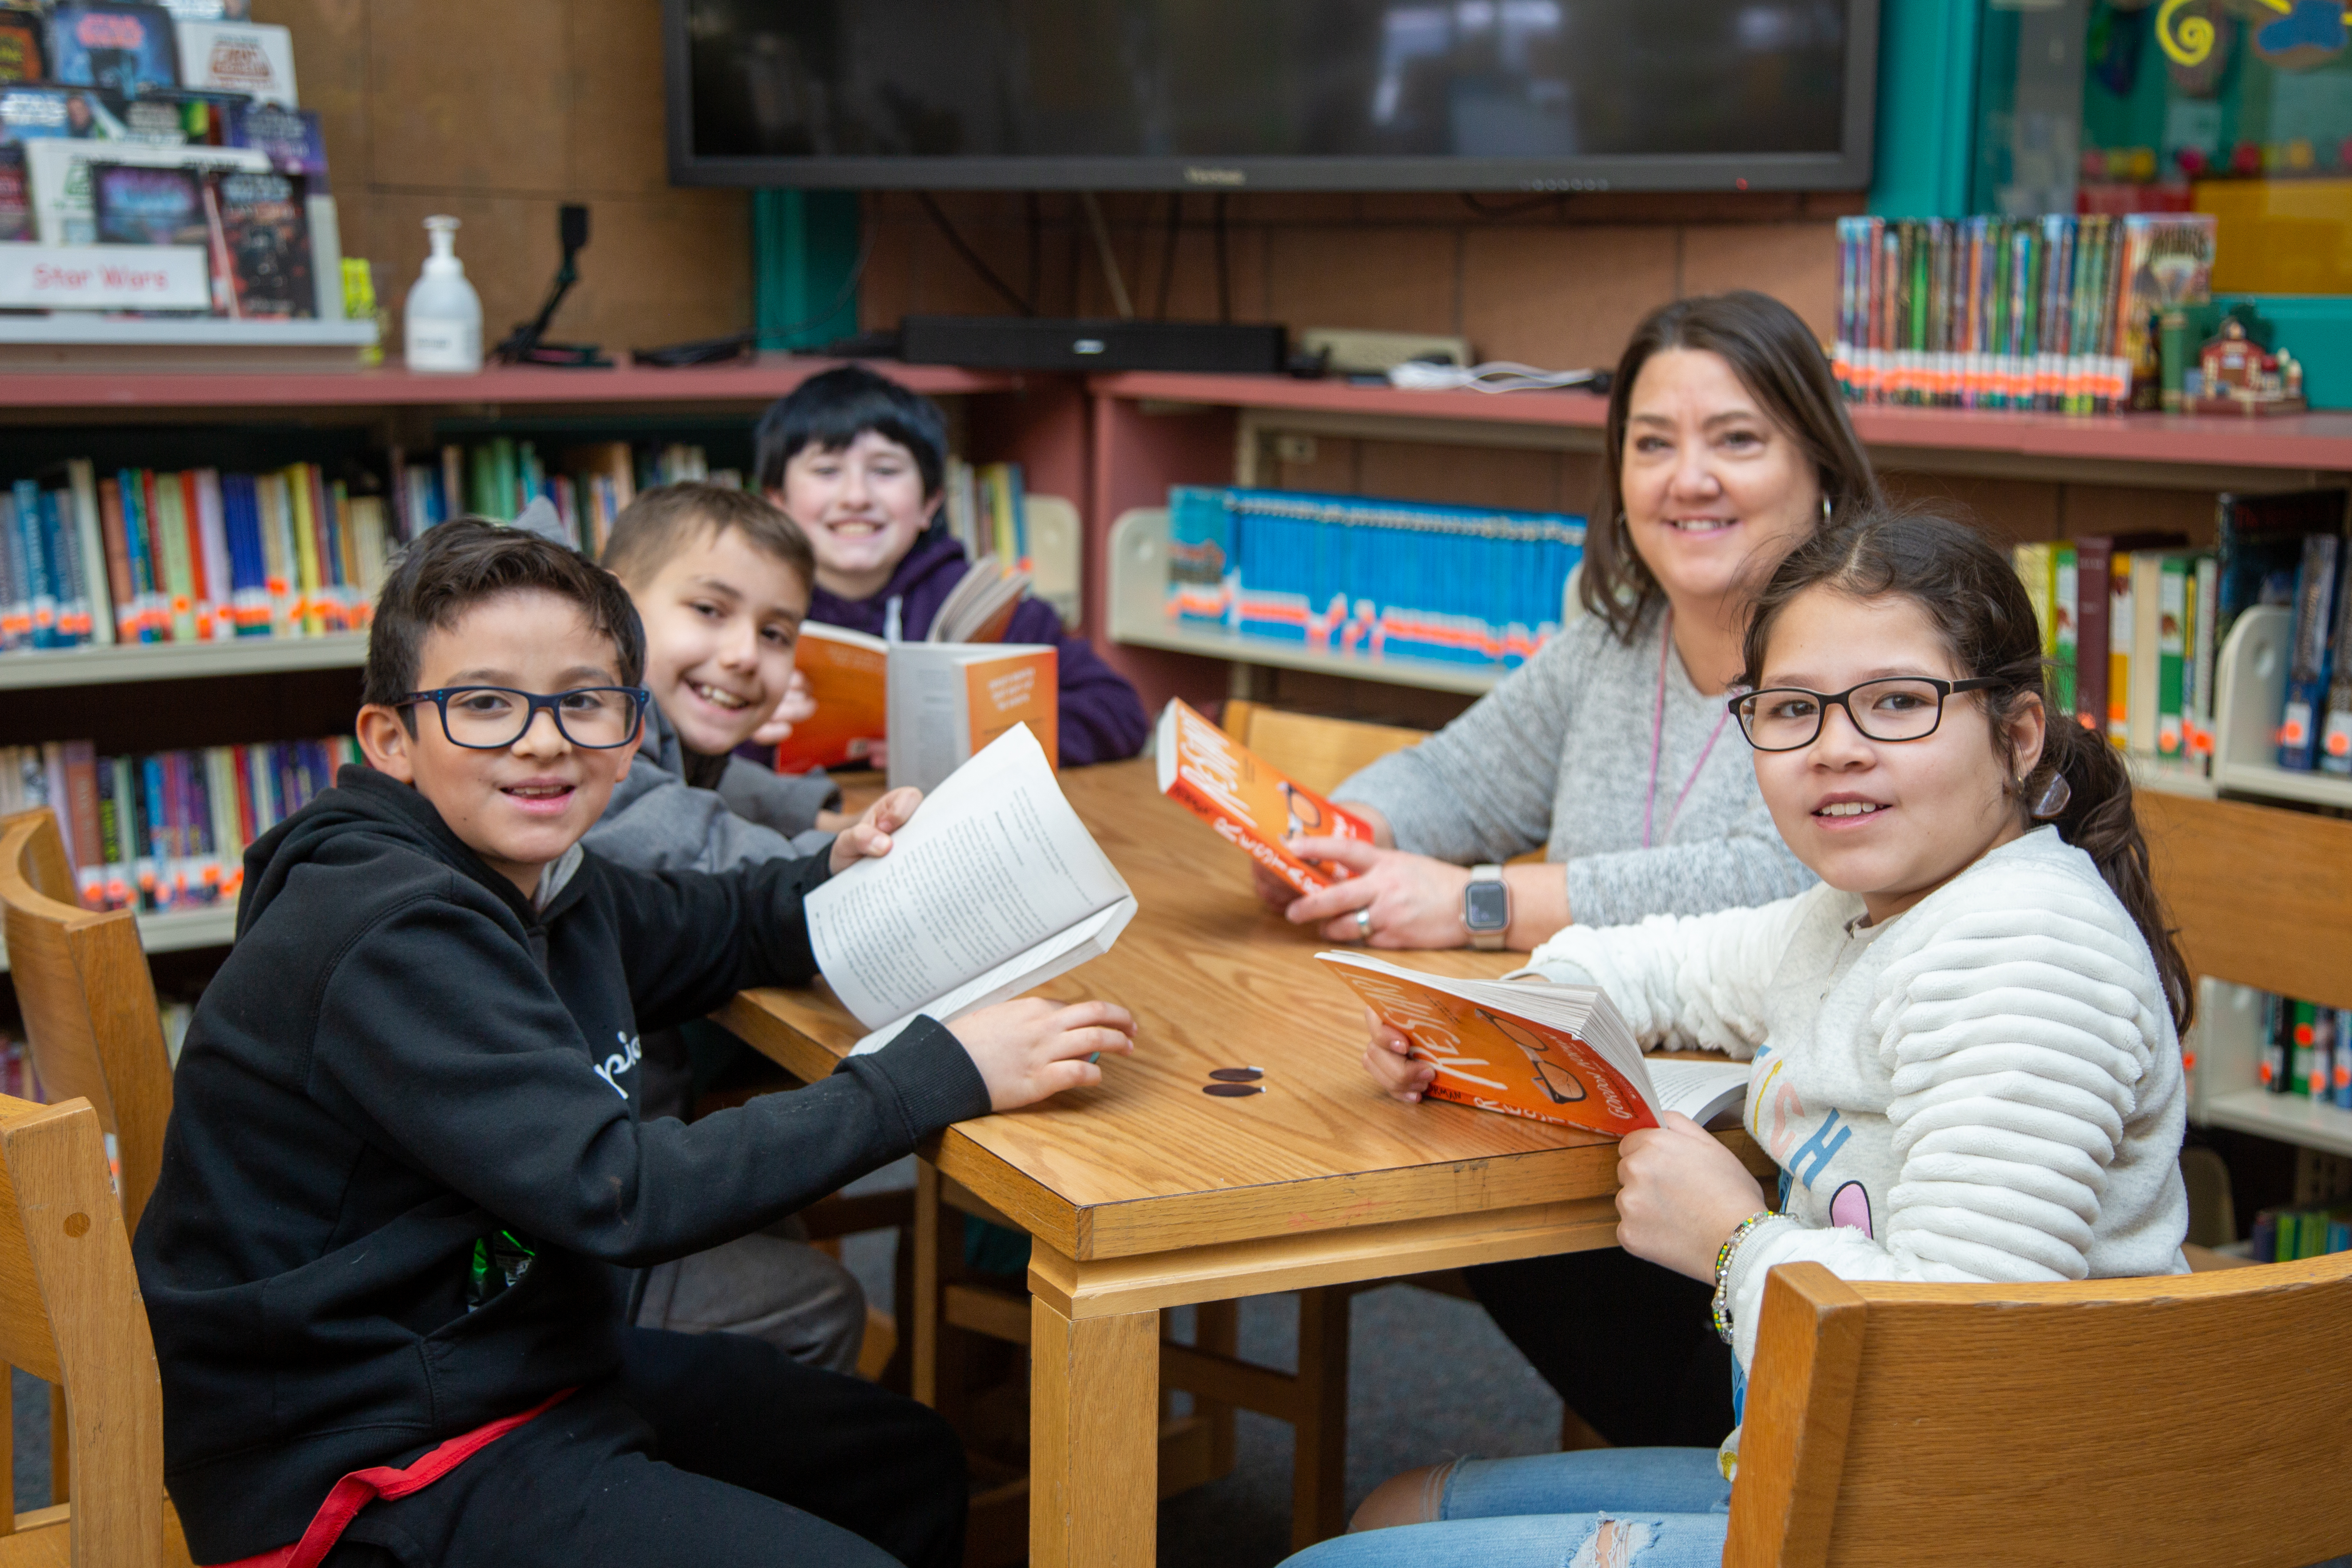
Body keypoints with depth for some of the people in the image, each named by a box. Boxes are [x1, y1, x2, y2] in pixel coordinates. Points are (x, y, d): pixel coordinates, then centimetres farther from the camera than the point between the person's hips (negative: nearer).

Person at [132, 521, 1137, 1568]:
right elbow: (619, 1193, -32)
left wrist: (837, 878, 1)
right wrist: (942, 1072, -29)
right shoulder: (392, 942, -26)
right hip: (368, 1470, -10)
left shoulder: (543, 882, 3)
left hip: (521, 1358, 10)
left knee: (909, 1468, 17)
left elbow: (712, 926, 24)